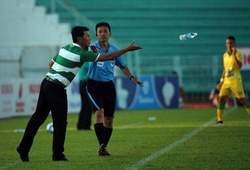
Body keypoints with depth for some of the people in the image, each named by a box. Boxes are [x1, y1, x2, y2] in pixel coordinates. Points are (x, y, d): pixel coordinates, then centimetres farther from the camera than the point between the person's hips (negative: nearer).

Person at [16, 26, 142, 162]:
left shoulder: (66, 48, 13)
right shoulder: (81, 54, -11)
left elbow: (51, 63, 22)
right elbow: (107, 57, -11)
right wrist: (127, 49, -6)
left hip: (47, 82, 8)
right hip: (56, 88, -8)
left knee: (38, 117, 11)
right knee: (60, 122, 1)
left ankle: (23, 148, 13)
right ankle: (57, 154, 6)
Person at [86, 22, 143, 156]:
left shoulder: (114, 49, 5)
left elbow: (122, 66, 18)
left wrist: (131, 77, 4)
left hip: (108, 86, 4)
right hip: (94, 85, -4)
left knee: (109, 119, 5)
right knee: (99, 112, -23)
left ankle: (104, 147, 19)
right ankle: (101, 146, -24)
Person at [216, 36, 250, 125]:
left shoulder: (238, 54, -5)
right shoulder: (225, 55, 14)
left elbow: (239, 66, -23)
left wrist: (234, 54, -24)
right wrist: (222, 80, 19)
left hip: (235, 80, -5)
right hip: (226, 80, 5)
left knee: (242, 100, -5)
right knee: (221, 99, -5)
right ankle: (220, 120, -2)